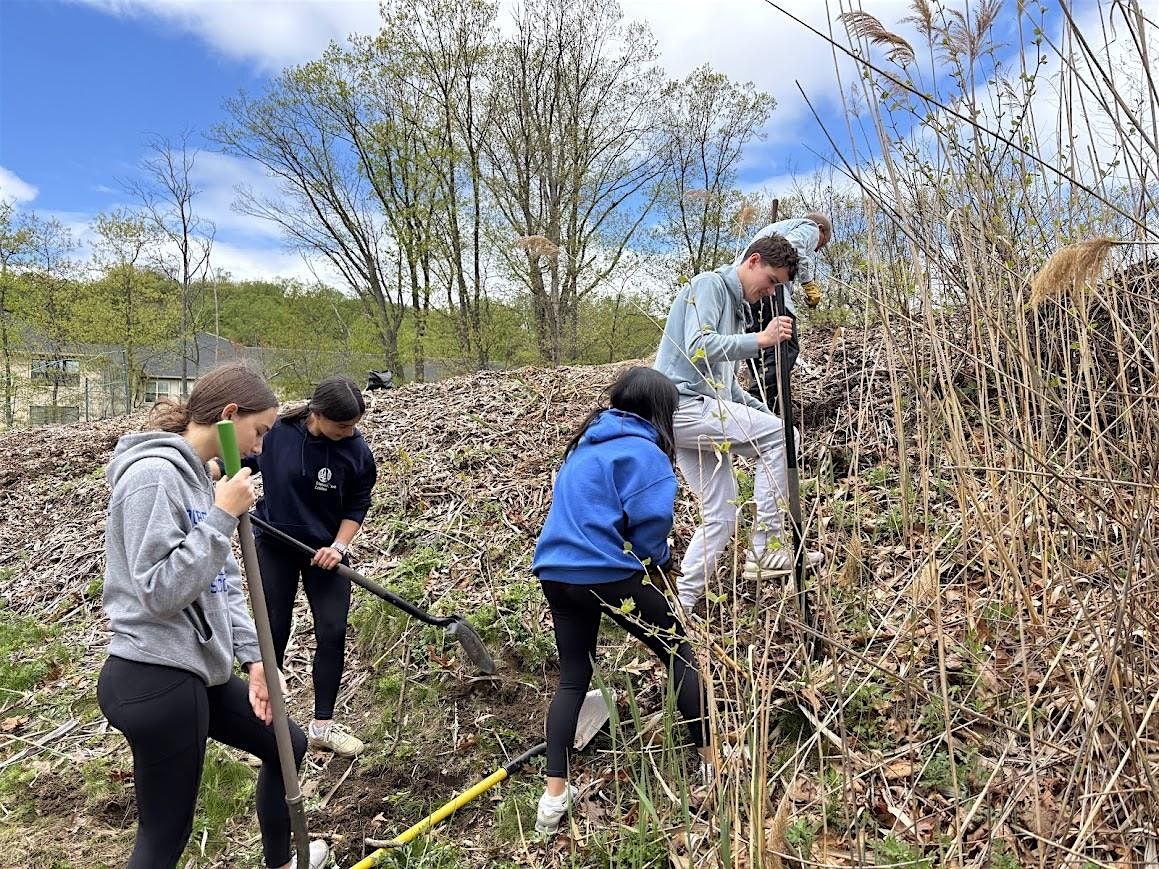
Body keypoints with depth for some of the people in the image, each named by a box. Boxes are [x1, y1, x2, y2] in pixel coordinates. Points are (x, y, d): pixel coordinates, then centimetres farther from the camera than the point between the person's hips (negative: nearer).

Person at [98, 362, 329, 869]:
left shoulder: (197, 474, 10)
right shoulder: (154, 474, -19)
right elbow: (159, 590, -24)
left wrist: (253, 656, 5)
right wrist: (222, 517, -21)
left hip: (199, 673, 10)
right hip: (155, 681, -10)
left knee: (287, 745, 23)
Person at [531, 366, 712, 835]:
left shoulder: (586, 443, 17)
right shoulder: (643, 450, -7)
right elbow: (649, 521, -16)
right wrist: (656, 564, 5)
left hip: (556, 572, 7)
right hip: (610, 574, -7)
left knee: (573, 677, 17)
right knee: (680, 655, 13)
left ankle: (554, 795, 14)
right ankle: (713, 760, 22)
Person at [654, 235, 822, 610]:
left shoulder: (736, 306, 25)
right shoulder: (709, 284, -3)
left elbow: (726, 382, 26)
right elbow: (698, 347, -21)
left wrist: (764, 412, 14)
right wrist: (761, 339, -22)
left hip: (698, 413, 10)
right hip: (681, 403, -10)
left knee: (721, 517, 6)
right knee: (778, 435, -15)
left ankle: (680, 604, 10)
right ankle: (765, 548, -12)